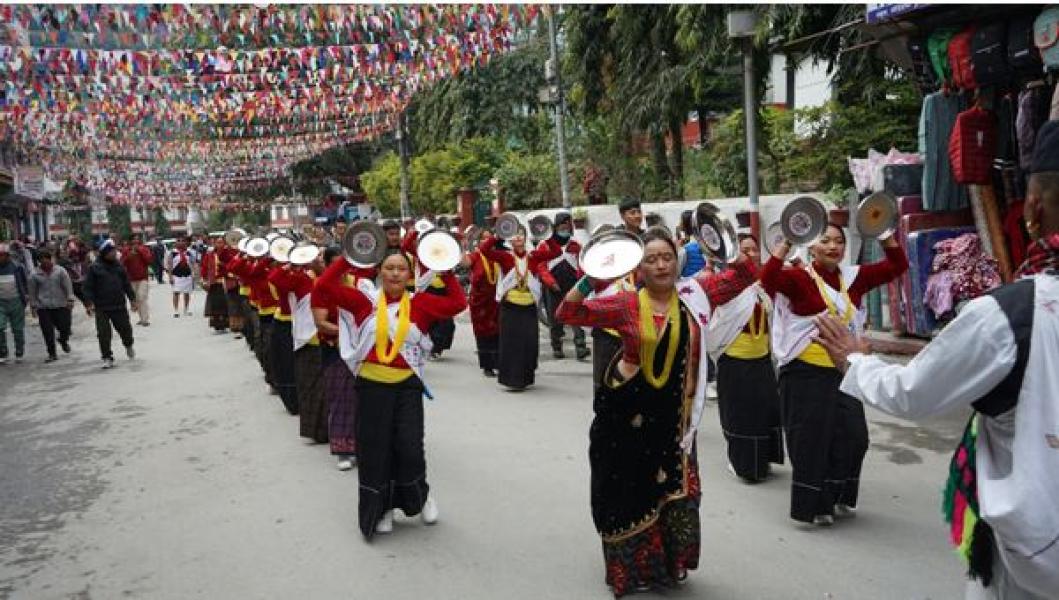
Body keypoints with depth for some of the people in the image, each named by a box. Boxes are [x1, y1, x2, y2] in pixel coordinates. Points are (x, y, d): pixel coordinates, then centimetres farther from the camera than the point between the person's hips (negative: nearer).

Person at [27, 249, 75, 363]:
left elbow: (68, 285, 0)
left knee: (64, 327, -1)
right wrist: (33, 305, 9)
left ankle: (63, 341, 34)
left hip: (61, 305, 0)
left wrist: (70, 299, -6)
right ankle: (52, 354, 9)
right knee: (48, 332, -2)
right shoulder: (35, 275, 2)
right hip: (43, 307, 0)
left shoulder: (60, 271, 0)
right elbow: (32, 292, 10)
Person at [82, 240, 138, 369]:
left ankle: (128, 346, 41)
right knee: (104, 334, -2)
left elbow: (126, 284, 13)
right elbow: (88, 287, -6)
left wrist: (132, 299, 10)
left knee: (125, 329, 11)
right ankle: (107, 358, 9)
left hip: (119, 306, 3)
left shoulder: (119, 266, 6)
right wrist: (89, 303, -14)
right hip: (101, 308, -3)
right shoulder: (94, 268, -5)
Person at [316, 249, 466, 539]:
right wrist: (349, 259, -7)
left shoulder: (420, 303, 2)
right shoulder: (366, 300, 1)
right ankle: (382, 508, 27)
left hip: (408, 387, 0)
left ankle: (421, 494, 28)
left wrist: (446, 272, -6)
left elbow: (458, 302, -5)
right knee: (374, 450, 7)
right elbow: (325, 284, -2)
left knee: (409, 448, -4)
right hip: (372, 386, 1)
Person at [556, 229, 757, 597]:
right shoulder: (626, 304, -9)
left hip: (672, 417, 3)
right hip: (627, 415, -2)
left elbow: (742, 276, 5)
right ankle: (631, 568, 31)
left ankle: (667, 564, 34)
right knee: (629, 491, 9)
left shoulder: (695, 294, 0)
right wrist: (588, 280, -26)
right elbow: (568, 314, -13)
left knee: (675, 492, 9)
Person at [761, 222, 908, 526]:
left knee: (853, 437, 11)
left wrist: (885, 235, -1)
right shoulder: (799, 278, -11)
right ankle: (813, 505, 17)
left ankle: (839, 497, 31)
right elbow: (768, 279, -30)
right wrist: (786, 243, -31)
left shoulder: (853, 276, 6)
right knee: (812, 441, 2)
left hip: (844, 371, 6)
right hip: (806, 373, -6)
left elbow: (897, 265, 11)